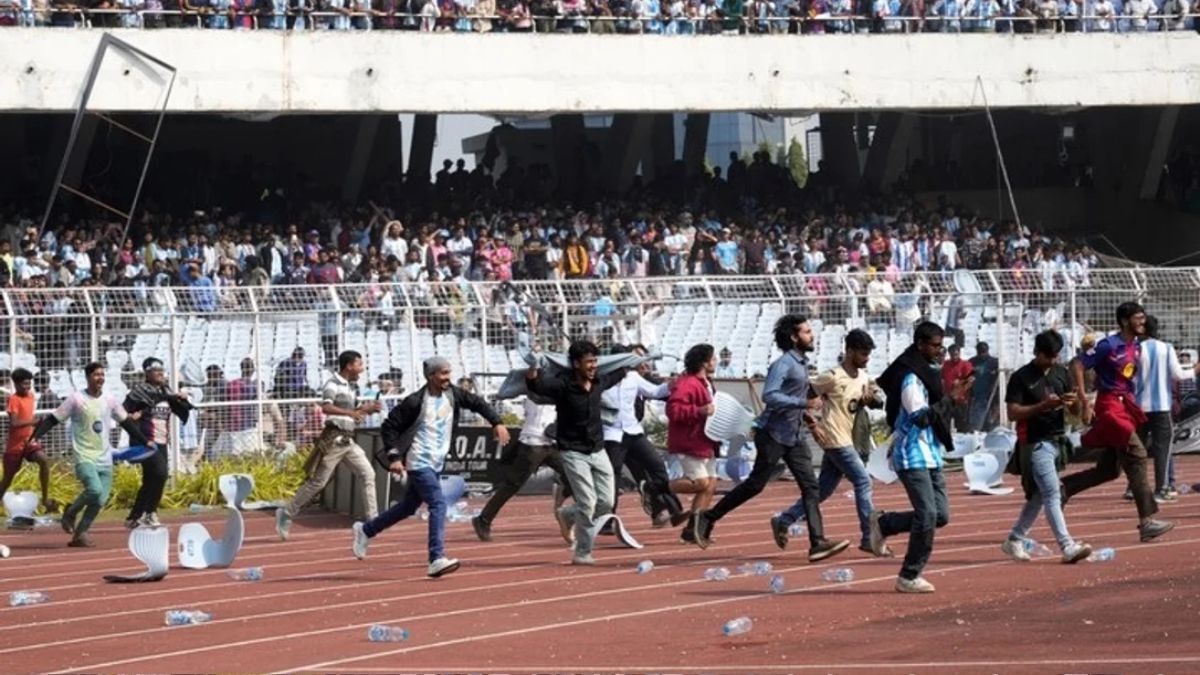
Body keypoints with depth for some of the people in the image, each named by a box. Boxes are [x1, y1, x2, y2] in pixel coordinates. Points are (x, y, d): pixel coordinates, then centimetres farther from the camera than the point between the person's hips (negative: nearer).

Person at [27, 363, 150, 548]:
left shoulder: (110, 400, 8)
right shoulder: (76, 399, -6)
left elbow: (126, 422, 20)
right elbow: (53, 419, -4)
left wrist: (144, 441, 20)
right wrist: (35, 436, -17)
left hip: (104, 459, 5)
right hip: (84, 457, -5)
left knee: (100, 499, -1)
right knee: (95, 490, -25)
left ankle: (79, 533, 12)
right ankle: (70, 513, 3)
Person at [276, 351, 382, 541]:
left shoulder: (352, 387, 15)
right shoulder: (333, 385, -13)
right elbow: (326, 408, -29)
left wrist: (368, 408, 10)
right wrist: (350, 413, -39)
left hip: (348, 440, 8)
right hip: (334, 438, -8)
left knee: (367, 474, -1)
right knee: (318, 481, -4)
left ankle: (372, 519, 1)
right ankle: (286, 513, 7)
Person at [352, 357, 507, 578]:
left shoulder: (452, 395, 1)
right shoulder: (416, 402, -16)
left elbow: (477, 403, 14)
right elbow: (389, 427, -11)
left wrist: (497, 423, 1)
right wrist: (394, 457, -19)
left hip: (436, 464, 8)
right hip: (419, 463, -8)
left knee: (408, 507, 20)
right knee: (438, 504, -21)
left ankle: (366, 530, 40)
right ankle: (437, 560, -26)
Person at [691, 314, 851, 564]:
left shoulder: (802, 363, 14)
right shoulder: (784, 364, -14)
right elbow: (769, 395, -26)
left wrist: (805, 416, 16)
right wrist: (803, 403, -28)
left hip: (795, 437, 8)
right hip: (774, 434, -8)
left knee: (810, 487, -2)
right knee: (755, 484, -2)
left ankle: (818, 543, -8)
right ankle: (708, 518, 13)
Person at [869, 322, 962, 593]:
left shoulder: (926, 374, 15)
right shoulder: (910, 377, -15)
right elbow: (920, 416, -25)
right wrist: (950, 398, -28)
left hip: (930, 456, 10)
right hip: (913, 456, -10)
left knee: (940, 515, 6)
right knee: (927, 515, -13)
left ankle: (884, 523, 23)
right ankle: (909, 577, -5)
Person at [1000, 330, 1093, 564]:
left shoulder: (1061, 373, 11)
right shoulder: (1021, 378, -7)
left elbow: (1076, 411, 14)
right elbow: (1012, 413, -12)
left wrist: (1074, 402, -10)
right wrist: (1042, 406, -22)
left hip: (1057, 440, 7)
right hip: (1035, 442, -7)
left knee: (1038, 497, 13)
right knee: (1052, 494, -13)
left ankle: (1014, 540, 27)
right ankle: (1067, 547, -19)